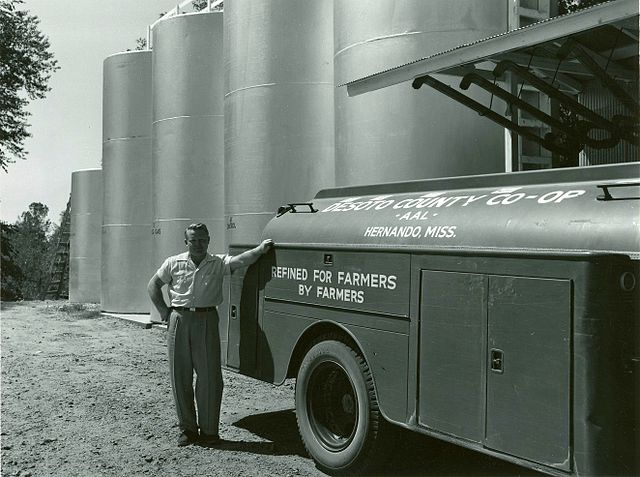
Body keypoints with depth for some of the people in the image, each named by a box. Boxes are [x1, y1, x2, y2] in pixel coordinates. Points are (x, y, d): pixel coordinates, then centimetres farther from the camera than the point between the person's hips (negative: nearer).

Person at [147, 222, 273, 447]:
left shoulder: (218, 263, 5)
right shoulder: (174, 264, 9)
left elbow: (240, 260, -11)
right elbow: (153, 285, 18)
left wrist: (261, 249, -28)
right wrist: (163, 310, 8)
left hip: (207, 321, -1)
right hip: (179, 321, 2)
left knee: (209, 377, -1)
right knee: (180, 377, 6)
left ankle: (209, 430, 11)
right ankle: (187, 428, 19)